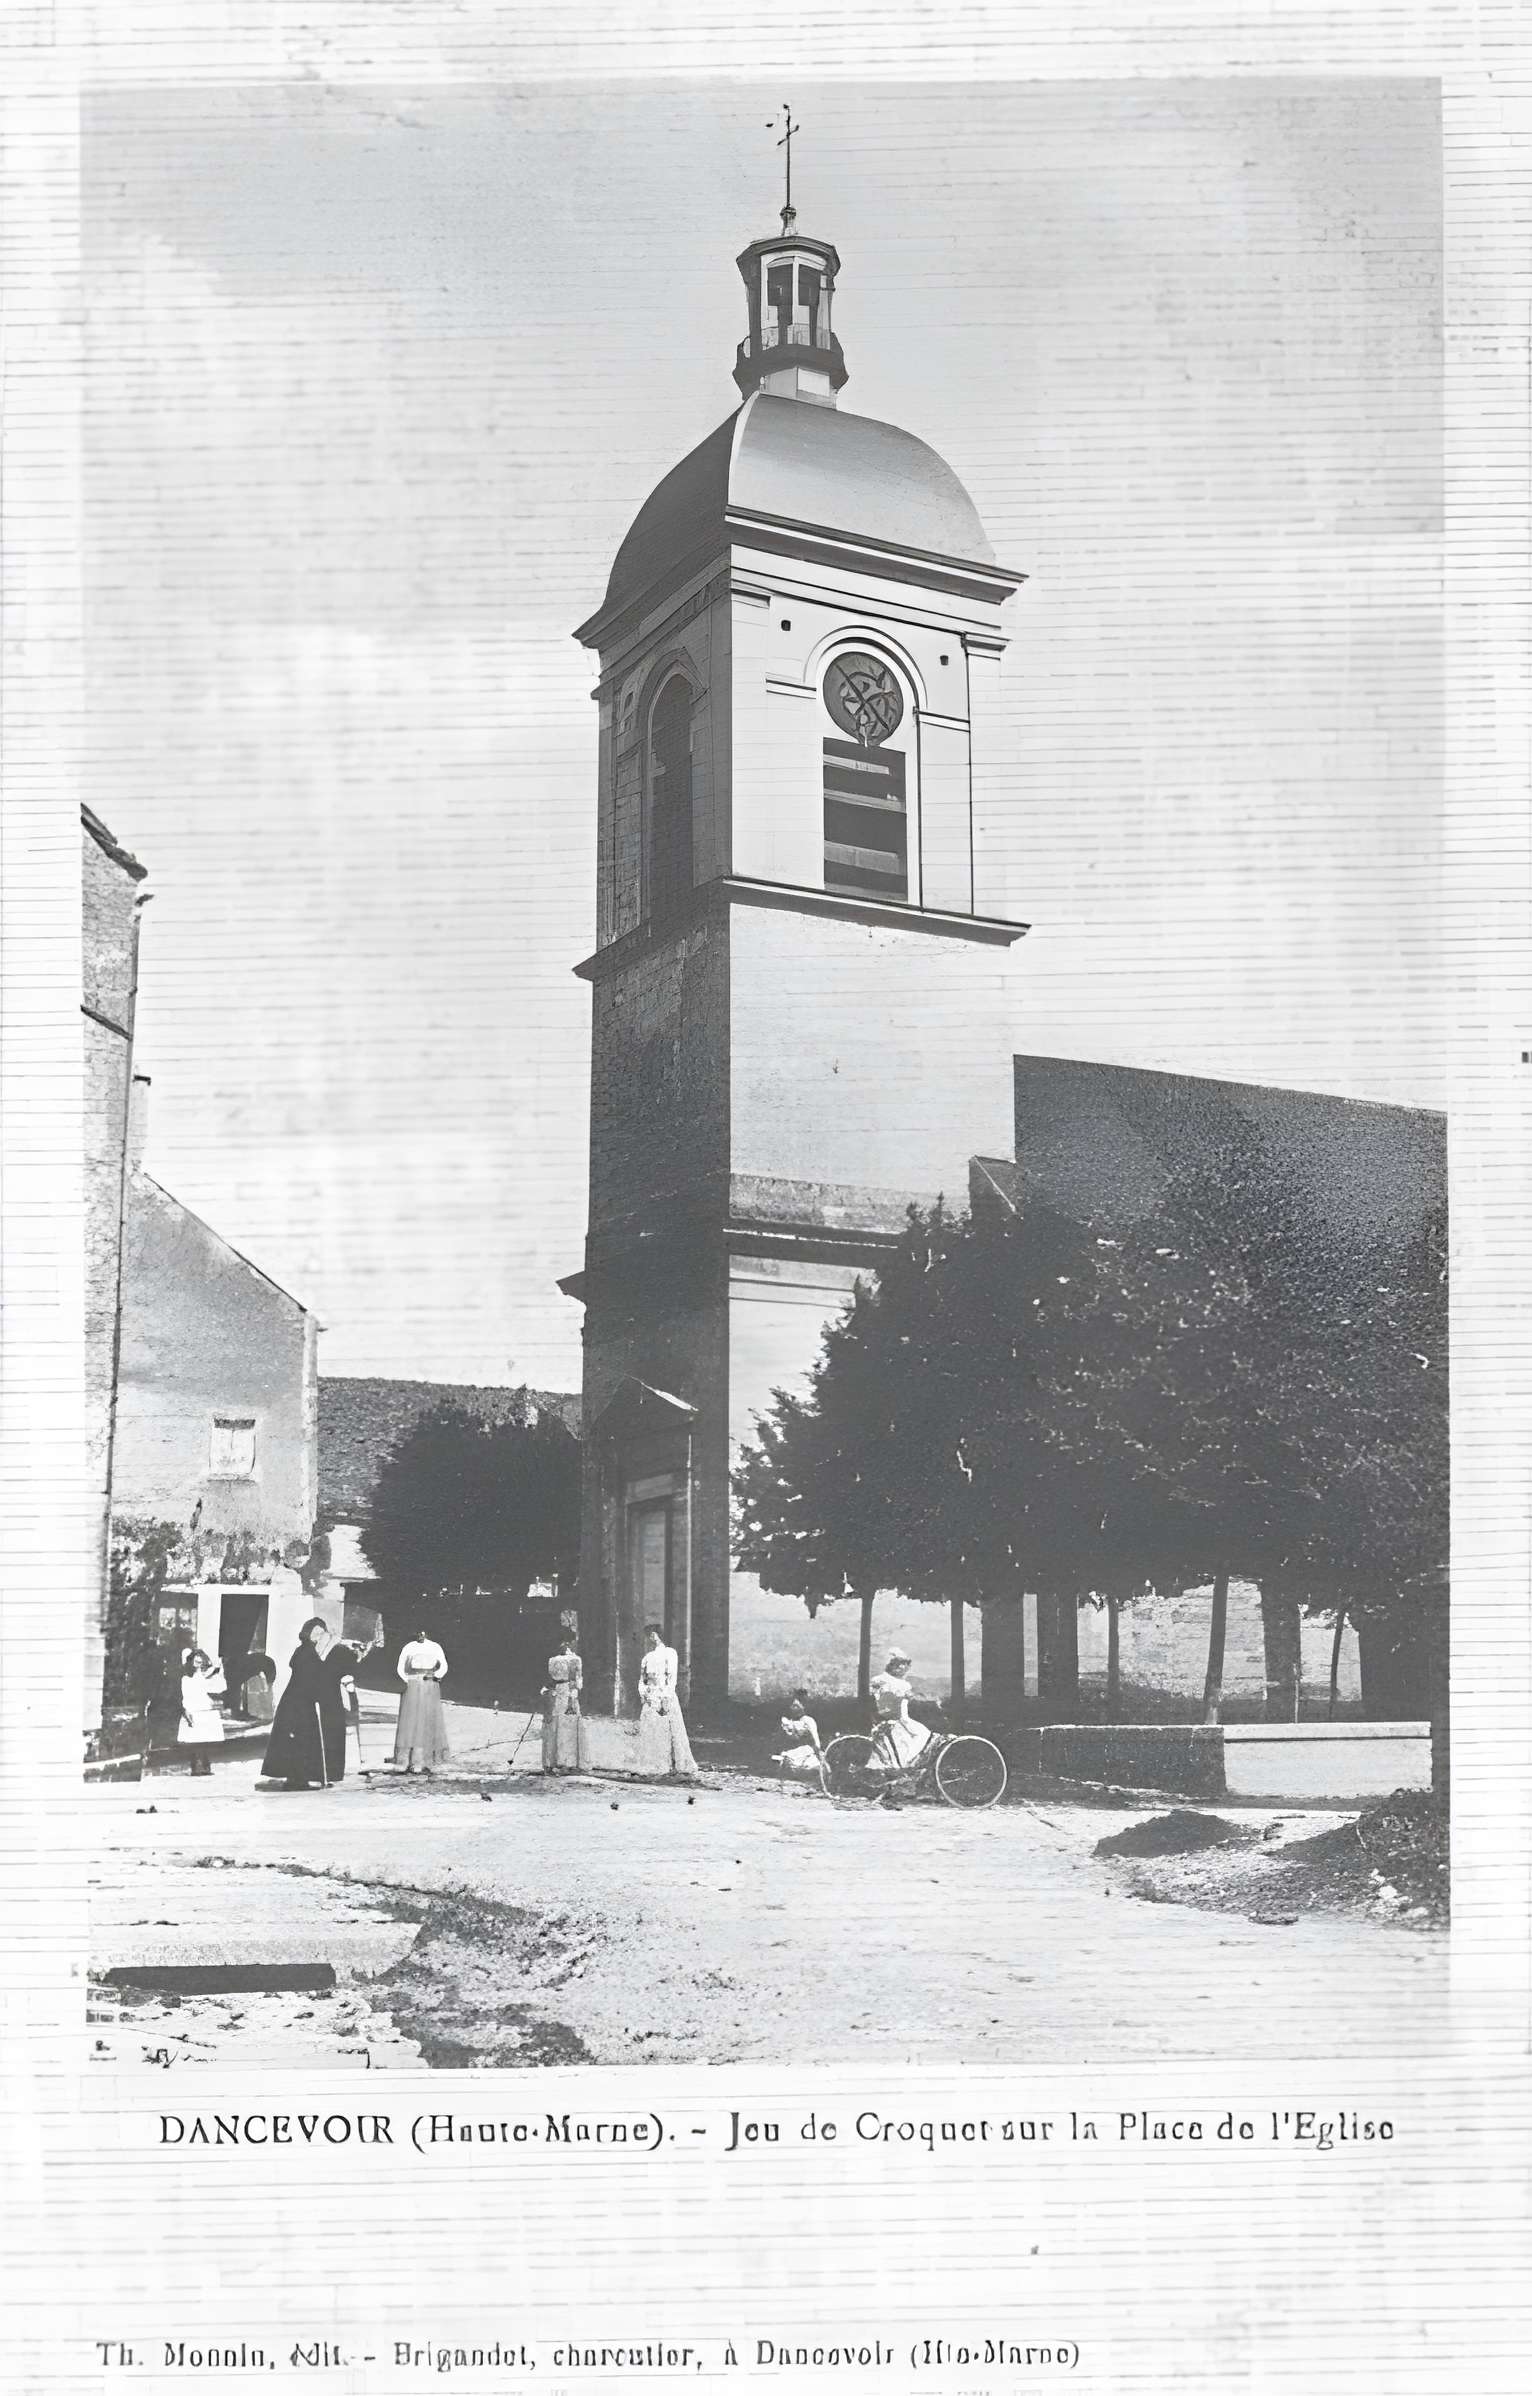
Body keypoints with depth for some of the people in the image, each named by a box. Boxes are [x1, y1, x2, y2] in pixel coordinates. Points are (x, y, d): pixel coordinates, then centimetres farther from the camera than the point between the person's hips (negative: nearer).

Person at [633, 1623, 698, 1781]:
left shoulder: (669, 1653, 0)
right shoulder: (647, 1657, 16)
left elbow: (672, 1678, -6)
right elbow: (642, 1679, 18)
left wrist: (665, 1699, -14)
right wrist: (643, 1692, 1)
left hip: (665, 1696, -5)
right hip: (650, 1699, 5)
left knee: (668, 1733, -6)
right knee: (650, 1733, -1)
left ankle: (675, 1769, -4)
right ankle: (654, 1769, 0)